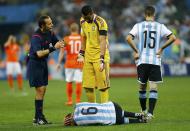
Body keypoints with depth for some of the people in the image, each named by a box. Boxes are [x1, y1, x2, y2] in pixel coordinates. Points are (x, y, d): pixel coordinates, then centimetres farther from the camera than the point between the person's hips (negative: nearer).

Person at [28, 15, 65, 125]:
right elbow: (39, 53, -33)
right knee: (40, 90, -10)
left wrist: (60, 44, -8)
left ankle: (38, 116, 17)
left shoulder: (50, 33, 1)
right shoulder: (36, 37, -23)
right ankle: (38, 118, -5)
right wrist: (53, 48, -32)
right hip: (35, 63, -8)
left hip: (44, 63, 8)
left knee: (43, 89, 10)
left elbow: (57, 42, 15)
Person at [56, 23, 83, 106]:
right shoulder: (82, 39, 0)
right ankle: (78, 100, -1)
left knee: (69, 82, 10)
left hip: (69, 63, 0)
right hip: (79, 64, 0)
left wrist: (59, 63, -1)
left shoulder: (66, 39, -1)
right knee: (79, 82, 0)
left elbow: (62, 52, -4)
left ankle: (69, 100, 14)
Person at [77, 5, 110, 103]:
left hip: (99, 57, -6)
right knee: (87, 86, 5)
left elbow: (103, 42, -19)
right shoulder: (83, 21, 8)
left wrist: (102, 60, -25)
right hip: (88, 58, 6)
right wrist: (81, 53, 15)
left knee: (103, 85, -5)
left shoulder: (100, 22, -14)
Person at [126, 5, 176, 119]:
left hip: (142, 60, 1)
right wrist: (161, 48, 2)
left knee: (142, 86, 15)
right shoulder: (160, 26, 3)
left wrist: (136, 51, 0)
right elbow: (173, 37, -6)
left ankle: (144, 111, 26)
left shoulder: (138, 26, 3)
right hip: (155, 60, -1)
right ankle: (150, 112, -14)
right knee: (153, 87, -3)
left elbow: (128, 38, -10)